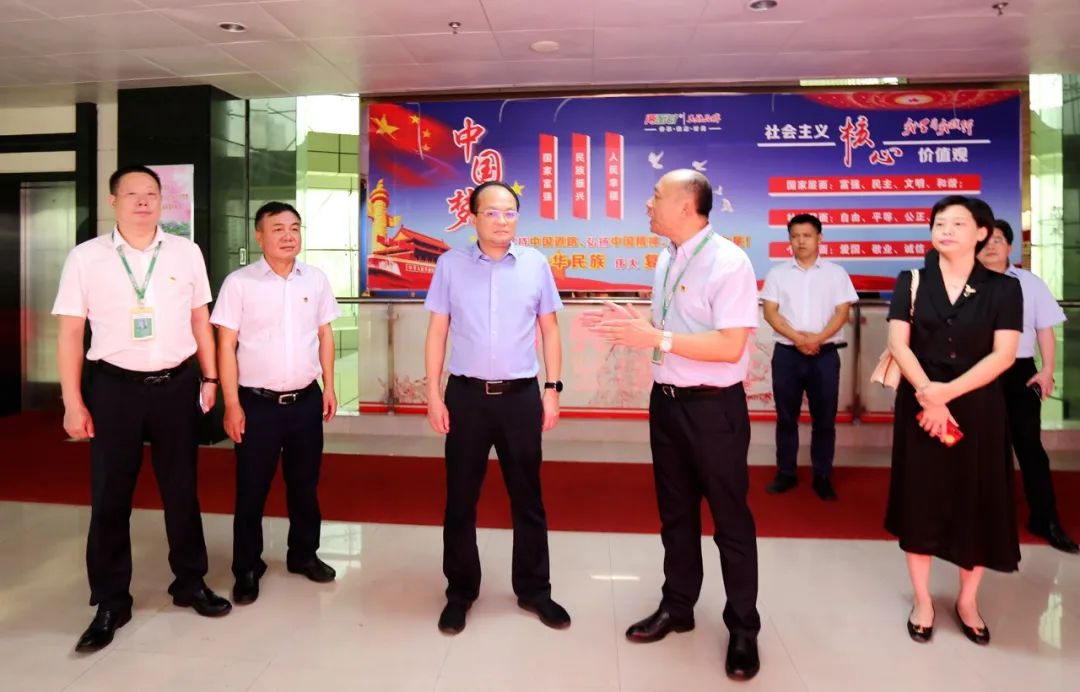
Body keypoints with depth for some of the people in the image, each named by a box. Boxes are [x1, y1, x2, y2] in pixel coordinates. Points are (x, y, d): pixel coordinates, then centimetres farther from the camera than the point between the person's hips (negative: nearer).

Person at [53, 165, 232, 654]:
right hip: (114, 387, -1)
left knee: (181, 489, 13)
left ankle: (190, 583, 31)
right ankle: (110, 602, 24)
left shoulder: (186, 253, 3)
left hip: (177, 385, 1)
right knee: (109, 497, 7)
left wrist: (210, 378, 7)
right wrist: (73, 403, -4)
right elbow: (70, 333, -1)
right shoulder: (85, 257, -1)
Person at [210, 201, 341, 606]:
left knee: (304, 484, 16)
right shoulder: (239, 283, -7)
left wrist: (329, 387, 8)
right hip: (258, 402, -3)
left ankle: (303, 554, 34)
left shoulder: (316, 280, 3)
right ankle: (247, 569, 24)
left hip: (306, 400, 3)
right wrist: (232, 404, -10)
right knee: (251, 489, 8)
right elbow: (226, 346, -7)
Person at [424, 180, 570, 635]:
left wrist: (553, 389, 2)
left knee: (527, 498, 12)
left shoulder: (535, 264, 1)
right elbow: (437, 332, 3)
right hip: (466, 394, 0)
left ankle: (534, 590, 29)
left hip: (521, 395, 1)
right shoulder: (450, 265, 0)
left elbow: (549, 330, 7)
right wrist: (433, 395, -1)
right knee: (460, 500, 9)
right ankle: (460, 592, 27)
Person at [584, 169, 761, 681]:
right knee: (675, 511, 19)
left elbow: (730, 346, -24)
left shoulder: (728, 262, -17)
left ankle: (743, 629, 26)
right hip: (666, 401, 8)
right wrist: (633, 325, -2)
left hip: (713, 407, -7)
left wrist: (656, 338, -24)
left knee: (729, 518, 8)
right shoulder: (666, 260, 7)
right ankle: (677, 606, 38)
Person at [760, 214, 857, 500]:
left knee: (824, 419, 5)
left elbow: (842, 312, -1)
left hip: (825, 354, 0)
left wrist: (818, 338, -16)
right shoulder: (777, 273, 6)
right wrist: (796, 338, -14)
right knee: (786, 417, 8)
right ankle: (785, 474, 18)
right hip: (786, 354, 1)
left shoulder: (836, 273, 5)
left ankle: (822, 477, 16)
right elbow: (770, 311, -2)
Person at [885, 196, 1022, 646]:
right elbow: (898, 344, -6)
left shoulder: (1003, 288, 1)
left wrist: (946, 391, -18)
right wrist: (928, 394, -19)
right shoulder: (911, 282, 2)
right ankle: (922, 600, 20)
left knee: (978, 501, 7)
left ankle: (968, 600, 27)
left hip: (978, 408, 0)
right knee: (921, 499, 6)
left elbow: (1003, 355, -8)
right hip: (920, 406, 0)